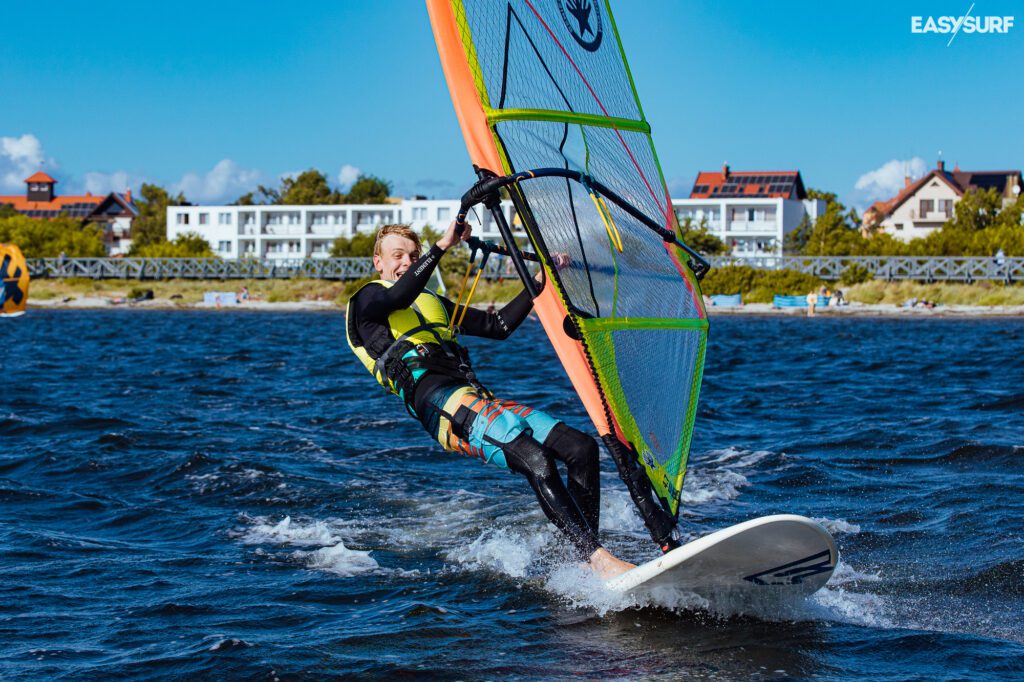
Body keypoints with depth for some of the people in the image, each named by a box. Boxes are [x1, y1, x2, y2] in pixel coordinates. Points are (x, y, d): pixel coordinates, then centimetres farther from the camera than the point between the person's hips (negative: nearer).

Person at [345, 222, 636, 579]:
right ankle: (598, 559, -32)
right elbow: (399, 297, -13)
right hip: (440, 404, -8)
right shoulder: (368, 298, 12)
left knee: (582, 447, -8)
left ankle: (585, 561, -12)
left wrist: (540, 280, 27)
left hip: (478, 398, 8)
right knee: (537, 463, -28)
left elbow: (499, 326, 34)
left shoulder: (435, 303, 35)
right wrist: (442, 245, -15)